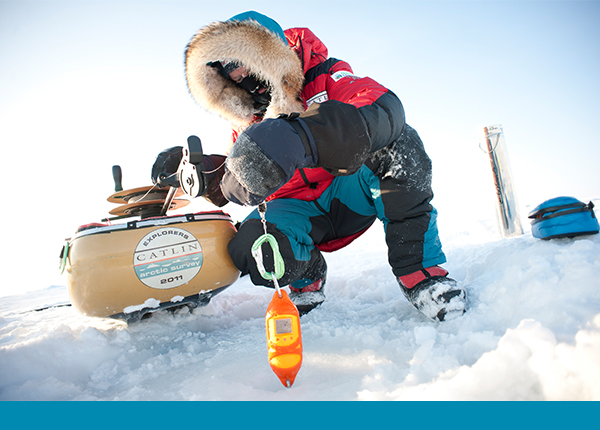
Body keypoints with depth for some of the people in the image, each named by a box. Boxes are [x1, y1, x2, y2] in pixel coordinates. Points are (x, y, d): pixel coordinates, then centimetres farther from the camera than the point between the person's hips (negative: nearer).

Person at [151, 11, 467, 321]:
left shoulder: (324, 77, -11)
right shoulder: (246, 122, 5)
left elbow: (386, 110, -33)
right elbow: (234, 186, 11)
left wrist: (298, 136, -50)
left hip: (351, 192, -2)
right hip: (300, 210, 3)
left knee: (398, 144, -29)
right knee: (250, 247, -29)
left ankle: (417, 267, -19)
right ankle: (307, 277, 6)